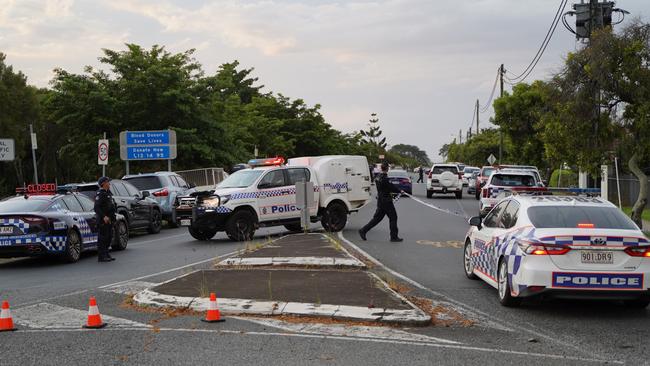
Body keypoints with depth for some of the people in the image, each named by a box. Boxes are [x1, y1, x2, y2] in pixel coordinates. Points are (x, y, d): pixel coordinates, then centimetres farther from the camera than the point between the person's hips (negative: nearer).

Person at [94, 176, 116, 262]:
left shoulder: (108, 193, 18)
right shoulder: (100, 193, -13)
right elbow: (97, 207, -22)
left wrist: (113, 217, 21)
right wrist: (104, 216, -29)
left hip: (109, 219, 10)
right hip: (103, 220, -10)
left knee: (109, 237, 13)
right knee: (102, 238, -7)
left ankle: (106, 254, 21)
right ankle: (101, 257, -5)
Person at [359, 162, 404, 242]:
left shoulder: (378, 177, 9)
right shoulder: (384, 178, -21)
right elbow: (391, 187, -15)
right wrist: (400, 191, 0)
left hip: (380, 200, 9)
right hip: (386, 201, -9)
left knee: (377, 218, 13)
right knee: (393, 217, 3)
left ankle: (363, 231, 10)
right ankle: (394, 237, 7)